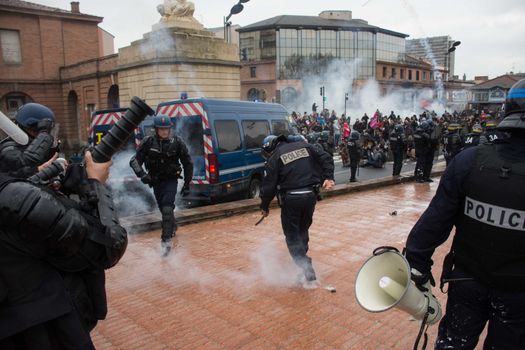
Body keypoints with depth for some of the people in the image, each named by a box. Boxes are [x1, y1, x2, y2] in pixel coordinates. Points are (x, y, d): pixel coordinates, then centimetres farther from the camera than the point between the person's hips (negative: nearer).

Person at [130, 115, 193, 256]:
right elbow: (135, 160, -9)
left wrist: (187, 184, -1)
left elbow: (188, 164, -2)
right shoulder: (148, 142, -9)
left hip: (171, 181, -3)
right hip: (155, 181, 3)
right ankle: (173, 227, 46)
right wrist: (141, 174, -30)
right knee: (164, 209, 18)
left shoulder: (177, 142, -11)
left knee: (167, 209, -17)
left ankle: (166, 240, -10)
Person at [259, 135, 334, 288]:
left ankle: (309, 274, -5)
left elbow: (268, 186, -3)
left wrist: (265, 207, 9)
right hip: (310, 195, 5)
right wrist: (328, 177, 1)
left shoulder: (274, 158, -1)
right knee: (303, 231, 24)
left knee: (292, 236, 6)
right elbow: (326, 158, 6)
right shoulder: (304, 146, 13)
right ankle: (302, 260, 32)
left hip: (290, 199, -5)